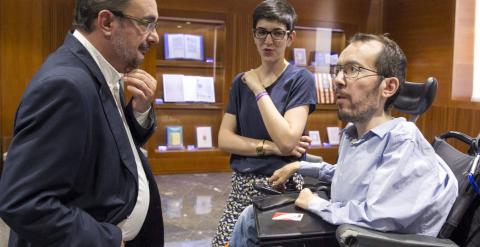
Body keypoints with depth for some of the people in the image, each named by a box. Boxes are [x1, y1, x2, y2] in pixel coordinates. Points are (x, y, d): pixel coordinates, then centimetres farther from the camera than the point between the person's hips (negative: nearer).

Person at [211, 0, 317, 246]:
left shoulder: (300, 79, -6)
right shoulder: (241, 82, 7)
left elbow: (287, 141, -18)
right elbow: (224, 139, 1)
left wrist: (258, 90, -12)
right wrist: (269, 147, -12)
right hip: (242, 185, 4)